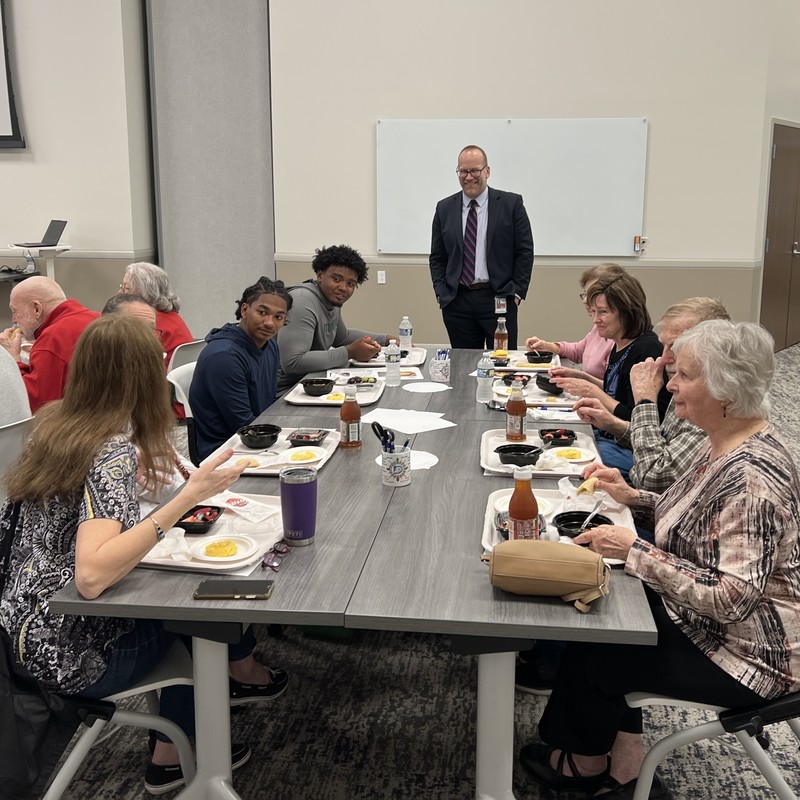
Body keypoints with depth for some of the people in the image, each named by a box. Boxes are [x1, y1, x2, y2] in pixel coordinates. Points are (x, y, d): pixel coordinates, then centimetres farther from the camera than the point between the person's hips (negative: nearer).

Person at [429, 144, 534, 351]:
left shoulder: (511, 204, 1)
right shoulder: (444, 208, 9)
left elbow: (525, 252, 1)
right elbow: (437, 258, 12)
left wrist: (517, 293, -5)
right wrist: (441, 294, 1)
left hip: (499, 300, -2)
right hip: (456, 302, 2)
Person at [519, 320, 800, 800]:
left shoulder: (752, 476, -31)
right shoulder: (727, 443, 0)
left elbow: (733, 598, -33)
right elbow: (702, 520, 13)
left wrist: (635, 551, -29)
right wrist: (634, 499, -1)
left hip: (744, 650, -9)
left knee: (590, 656, -1)